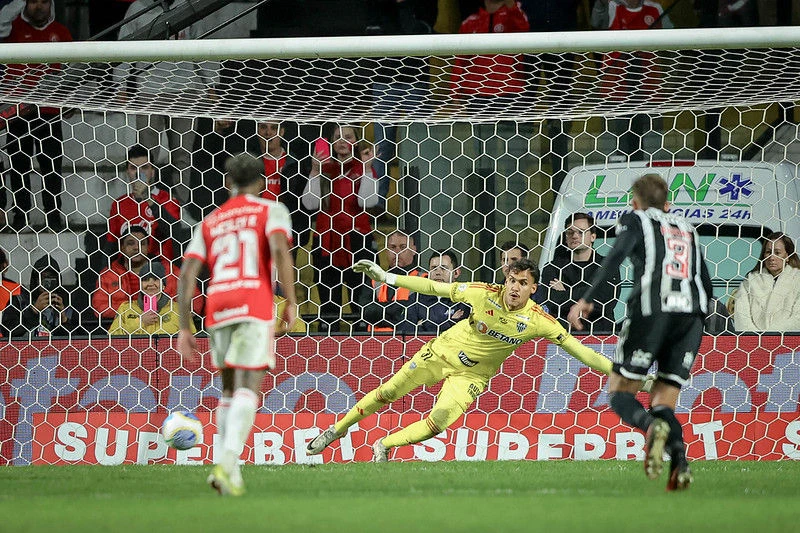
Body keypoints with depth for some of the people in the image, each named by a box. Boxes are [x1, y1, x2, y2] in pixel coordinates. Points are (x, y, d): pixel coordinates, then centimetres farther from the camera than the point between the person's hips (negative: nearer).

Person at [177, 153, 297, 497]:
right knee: (248, 389, -10)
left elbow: (187, 275, 11)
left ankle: (228, 469, 10)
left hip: (217, 309, 4)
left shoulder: (210, 222, 21)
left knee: (229, 390, 17)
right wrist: (290, 301, -9)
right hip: (255, 307, -4)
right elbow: (280, 249, -10)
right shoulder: (271, 211, 11)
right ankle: (228, 465, -27)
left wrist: (184, 328, 11)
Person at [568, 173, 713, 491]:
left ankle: (653, 427, -29)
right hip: (690, 315, 4)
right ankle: (680, 462, -21)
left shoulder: (635, 221, 13)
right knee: (664, 404, 9)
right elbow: (706, 286, 25)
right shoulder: (687, 230, 28)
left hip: (651, 311, -4)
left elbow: (616, 257, -7)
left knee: (619, 393, 5)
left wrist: (587, 299, -12)